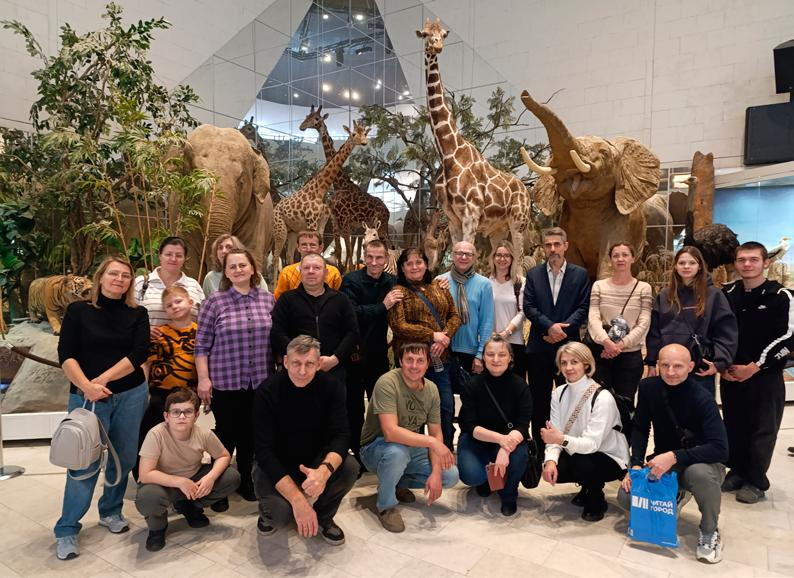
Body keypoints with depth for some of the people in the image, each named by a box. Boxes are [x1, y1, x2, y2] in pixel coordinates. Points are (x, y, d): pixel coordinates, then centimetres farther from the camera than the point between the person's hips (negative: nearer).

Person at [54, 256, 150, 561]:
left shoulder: (138, 315, 4)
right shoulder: (78, 311, 1)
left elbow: (138, 355, -8)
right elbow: (66, 355, -7)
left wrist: (103, 379, -18)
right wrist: (86, 386, -22)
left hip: (131, 395, 2)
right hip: (86, 397, -2)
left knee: (123, 458, 10)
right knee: (85, 463, -2)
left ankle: (111, 512, 32)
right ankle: (66, 530, 14)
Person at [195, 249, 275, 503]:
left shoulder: (268, 299, 4)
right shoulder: (215, 301, -5)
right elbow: (202, 344, -3)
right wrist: (203, 378, -7)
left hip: (260, 382, 3)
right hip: (225, 382, -3)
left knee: (251, 435, 14)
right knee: (226, 435, 8)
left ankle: (246, 481, 33)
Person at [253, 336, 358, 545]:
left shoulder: (331, 387, -14)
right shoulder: (267, 392, -21)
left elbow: (340, 436, -21)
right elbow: (265, 451, -25)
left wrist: (325, 470, -43)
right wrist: (297, 499, -34)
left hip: (314, 462, 3)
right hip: (275, 466, -2)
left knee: (350, 468, -26)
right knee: (280, 513, -29)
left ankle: (322, 516, 3)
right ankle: (269, 511, 10)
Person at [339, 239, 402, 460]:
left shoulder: (392, 282, 3)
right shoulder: (351, 281, -9)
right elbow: (351, 314, -22)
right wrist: (382, 306, -25)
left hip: (379, 355, 4)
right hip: (354, 353, -3)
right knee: (354, 408, 8)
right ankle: (355, 454, 23)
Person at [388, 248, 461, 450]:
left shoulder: (439, 287, 13)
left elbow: (454, 315, 10)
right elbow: (398, 326, -12)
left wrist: (446, 337, -9)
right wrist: (432, 336, -14)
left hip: (440, 357, 4)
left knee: (447, 407, 7)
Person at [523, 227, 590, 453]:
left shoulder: (580, 274, 5)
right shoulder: (533, 274, 7)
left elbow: (583, 308, -1)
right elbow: (528, 307, -1)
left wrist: (563, 328, -14)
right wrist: (550, 326, -15)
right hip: (539, 347, 1)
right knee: (539, 401, 8)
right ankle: (539, 449, 19)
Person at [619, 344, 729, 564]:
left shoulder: (702, 398, -24)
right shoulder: (648, 387, -11)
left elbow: (720, 449, -30)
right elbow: (640, 428, -1)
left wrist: (674, 457, -38)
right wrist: (636, 464, -13)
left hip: (700, 463, -4)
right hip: (662, 463, 4)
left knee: (700, 473, -40)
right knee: (626, 497, -16)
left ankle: (709, 532, -8)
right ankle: (674, 496, 17)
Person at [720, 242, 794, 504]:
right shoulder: (726, 294, 6)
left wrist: (754, 367, -14)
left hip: (766, 376, -3)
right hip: (730, 374, 4)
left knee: (762, 429, 3)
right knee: (734, 426, 11)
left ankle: (756, 481, 16)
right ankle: (737, 472, 27)